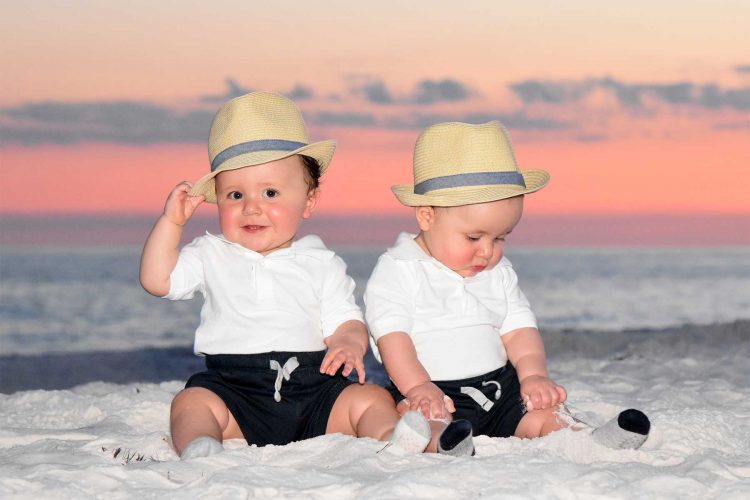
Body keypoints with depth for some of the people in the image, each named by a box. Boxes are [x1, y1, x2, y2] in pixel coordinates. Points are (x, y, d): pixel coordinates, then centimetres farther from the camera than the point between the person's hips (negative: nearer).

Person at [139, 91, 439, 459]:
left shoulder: (322, 264, 11)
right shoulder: (212, 256, 14)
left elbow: (346, 322, 8)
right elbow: (158, 280, 7)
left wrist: (349, 344, -16)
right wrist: (171, 221, 1)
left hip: (313, 385, 1)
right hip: (233, 384, -1)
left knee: (372, 398, -18)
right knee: (191, 402, -28)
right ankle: (197, 447, -51)